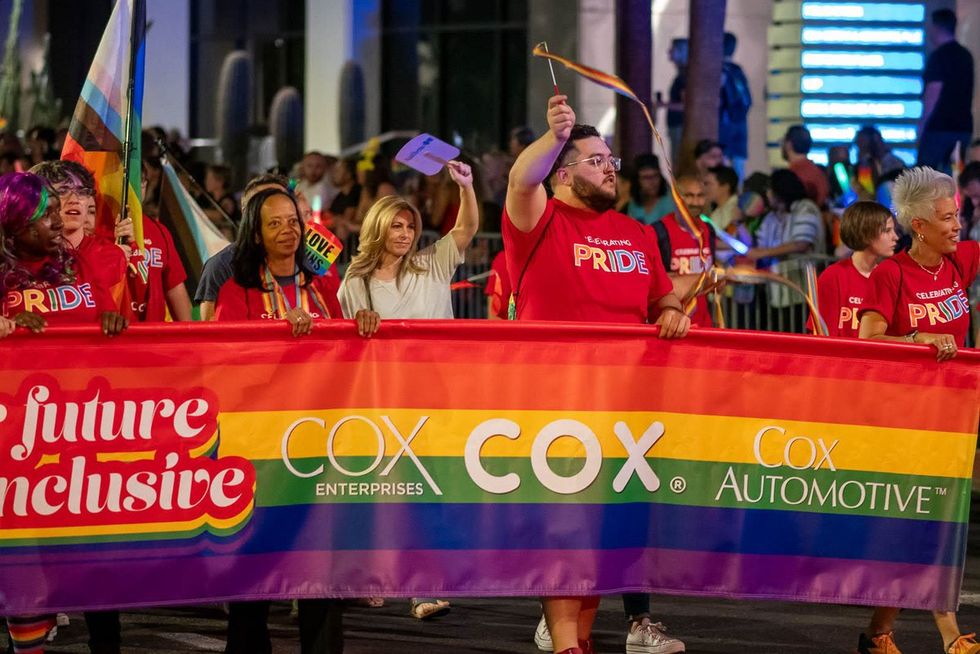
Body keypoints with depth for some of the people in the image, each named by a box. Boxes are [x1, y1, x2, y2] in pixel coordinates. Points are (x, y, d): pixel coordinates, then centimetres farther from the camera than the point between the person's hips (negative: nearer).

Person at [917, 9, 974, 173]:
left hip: (939, 127, -7)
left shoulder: (939, 56, -12)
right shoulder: (966, 56, 12)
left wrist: (922, 123, -13)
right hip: (963, 127, 7)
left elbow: (933, 93, -17)